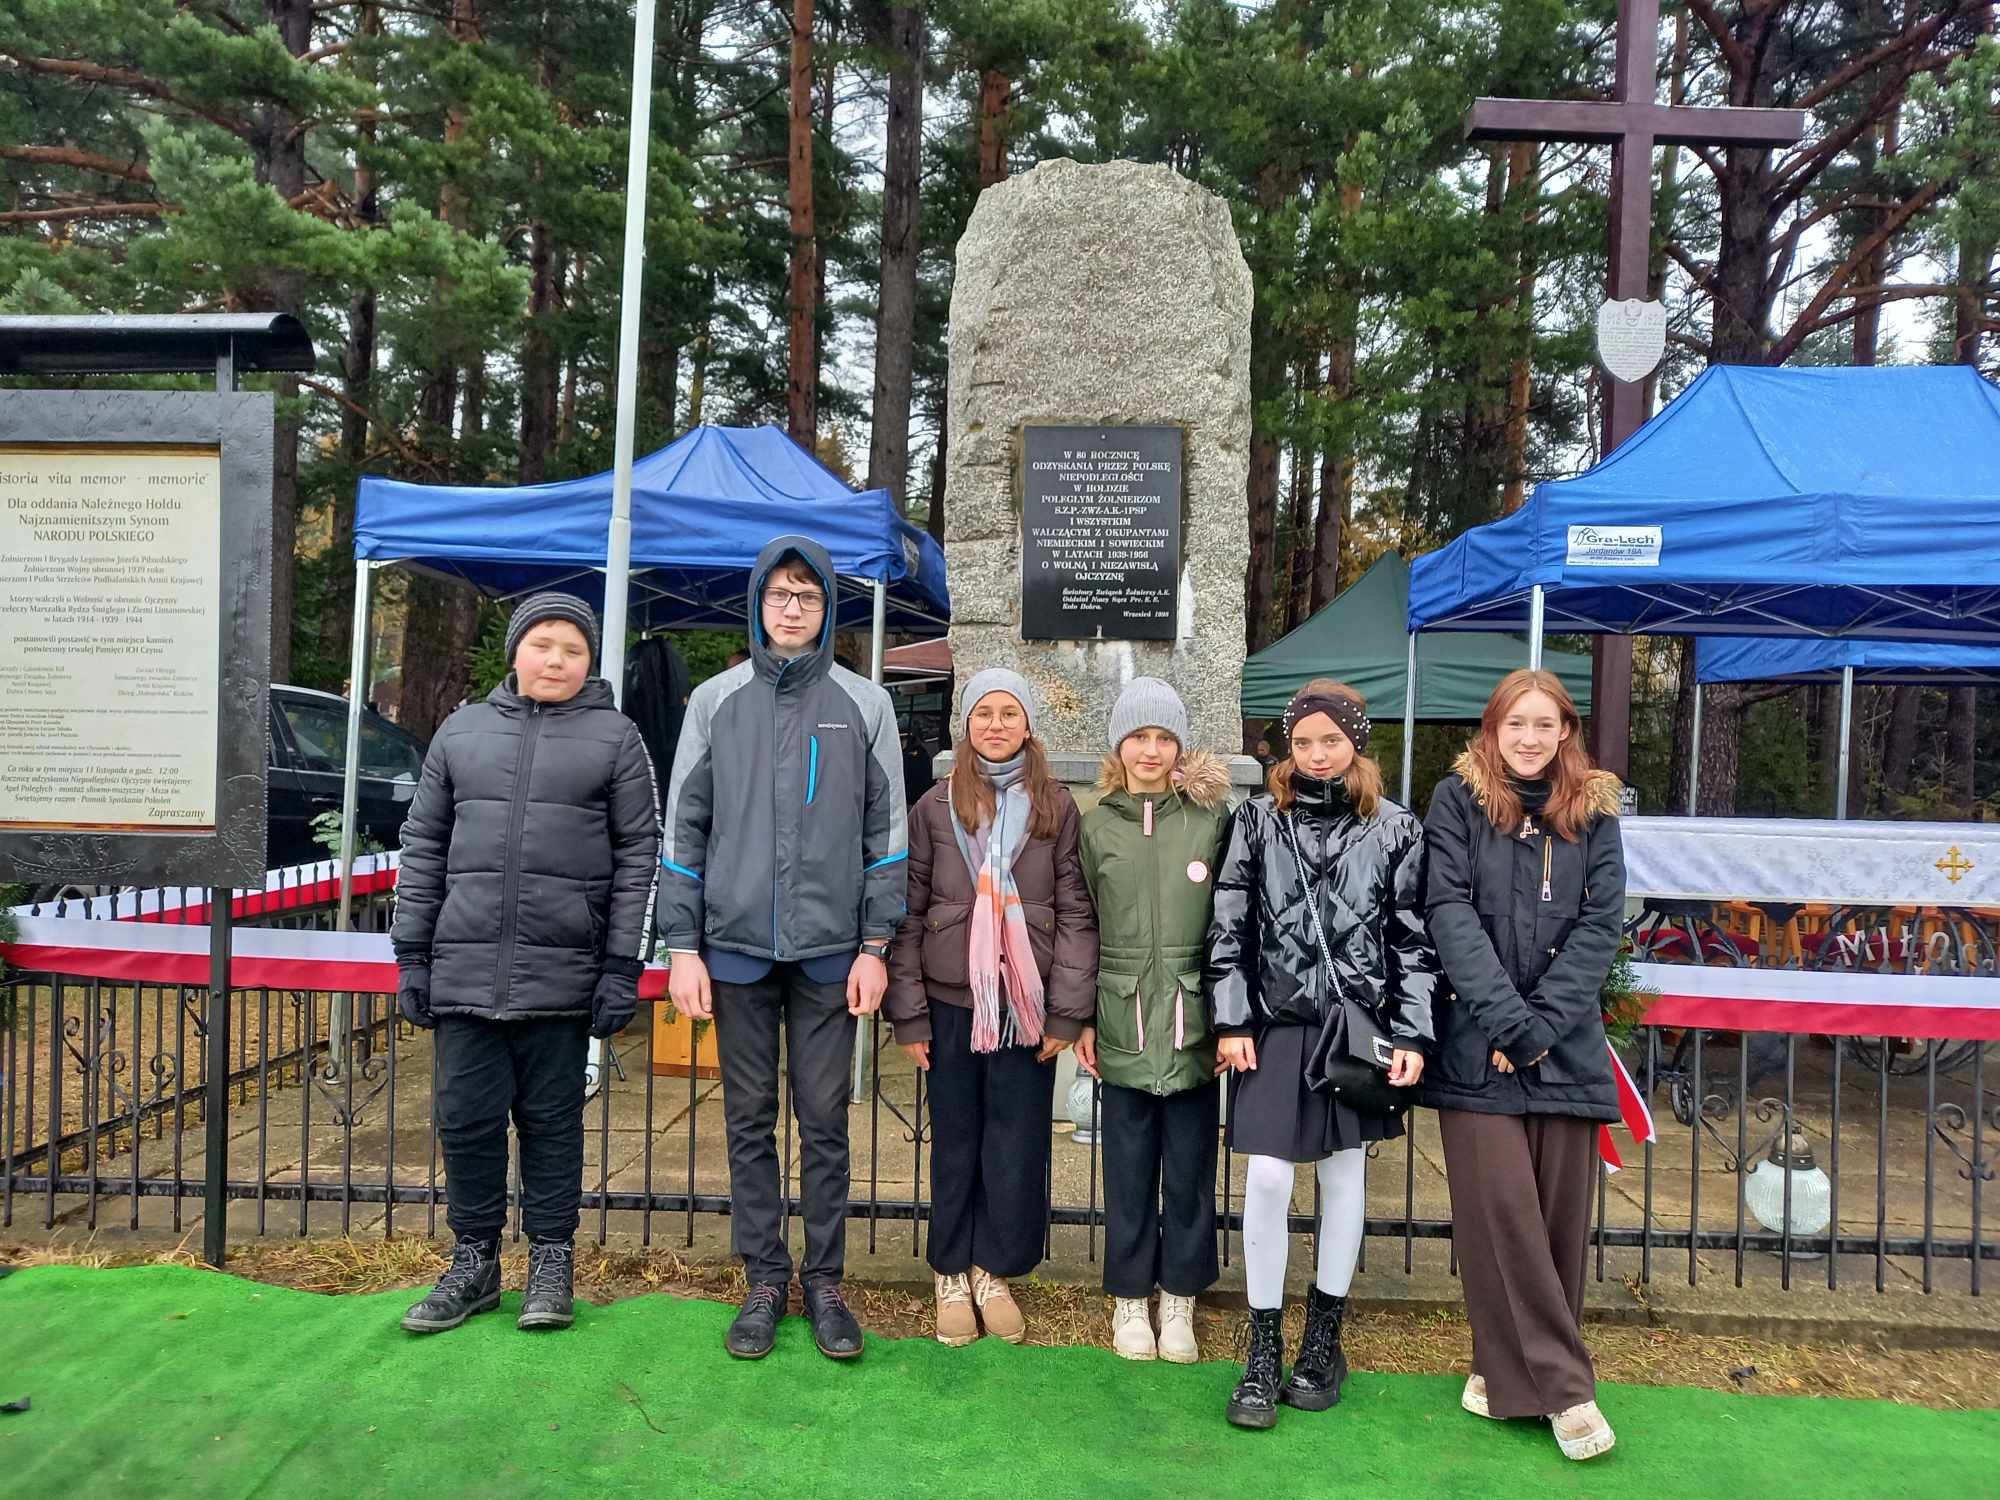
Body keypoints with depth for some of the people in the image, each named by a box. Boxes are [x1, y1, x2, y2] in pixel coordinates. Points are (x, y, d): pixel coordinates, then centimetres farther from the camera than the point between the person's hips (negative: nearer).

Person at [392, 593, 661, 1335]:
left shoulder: (614, 736, 3)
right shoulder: (464, 729, 10)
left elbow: (639, 856, 0)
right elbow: (423, 844, 12)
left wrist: (623, 967, -6)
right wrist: (413, 954, 7)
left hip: (562, 974, -2)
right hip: (465, 968, 3)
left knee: (552, 1121, 9)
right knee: (466, 1119, 9)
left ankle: (552, 1261, 24)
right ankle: (474, 1261, 26)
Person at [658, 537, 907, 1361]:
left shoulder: (864, 703, 4)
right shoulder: (715, 700, 6)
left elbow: (886, 831, 4)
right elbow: (683, 828, 5)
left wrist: (875, 945, -1)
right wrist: (682, 946, 0)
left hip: (829, 951, -1)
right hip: (736, 946, 1)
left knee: (825, 1122, 6)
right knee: (750, 1122, 9)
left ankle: (825, 1280, 20)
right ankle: (765, 1279, 22)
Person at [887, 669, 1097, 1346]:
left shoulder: (1056, 806, 1)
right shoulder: (934, 806, 2)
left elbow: (1076, 912, 0)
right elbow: (910, 913, 2)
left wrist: (1067, 1010, -5)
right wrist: (909, 1012, -2)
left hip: (1026, 1004, 0)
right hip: (953, 1002, 0)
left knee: (1018, 1143, 7)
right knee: (955, 1140, 11)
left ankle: (994, 1270, 25)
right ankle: (952, 1275, 26)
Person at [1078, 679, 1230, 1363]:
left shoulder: (1212, 817, 0)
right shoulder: (1096, 825, 3)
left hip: (1194, 1024, 0)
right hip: (1123, 1024, 1)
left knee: (1190, 1170, 10)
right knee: (1128, 1169, 11)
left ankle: (1179, 1299, 28)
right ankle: (1129, 1298, 28)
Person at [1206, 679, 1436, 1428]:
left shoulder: (1395, 829, 1)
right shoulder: (1258, 819, 2)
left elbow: (1414, 939, 2)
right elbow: (1229, 926, 1)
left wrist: (1412, 1036, -4)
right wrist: (1230, 1021, -3)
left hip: (1357, 1028, 1)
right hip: (1275, 1025, 0)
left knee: (1343, 1176, 11)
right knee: (1267, 1180, -4)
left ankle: (1324, 1340, 27)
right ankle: (1263, 1352, 11)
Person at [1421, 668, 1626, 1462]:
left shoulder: (1593, 810, 7)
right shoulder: (1458, 799, 0)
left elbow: (1602, 923, 0)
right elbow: (1450, 910, -8)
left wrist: (1540, 1023, -11)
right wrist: (1505, 1017, -16)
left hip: (1566, 1042, 3)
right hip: (1478, 1040, -2)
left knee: (1559, 1210, 5)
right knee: (1499, 1207, -4)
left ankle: (1511, 1365, 21)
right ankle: (1560, 1383, 8)